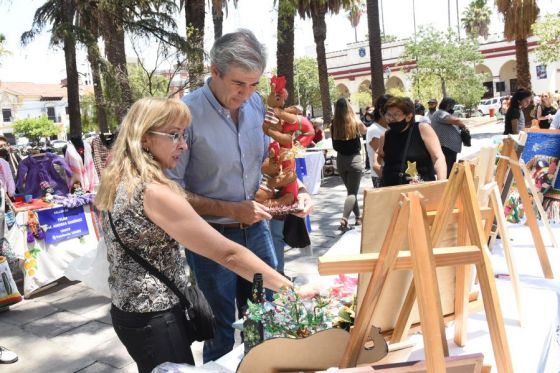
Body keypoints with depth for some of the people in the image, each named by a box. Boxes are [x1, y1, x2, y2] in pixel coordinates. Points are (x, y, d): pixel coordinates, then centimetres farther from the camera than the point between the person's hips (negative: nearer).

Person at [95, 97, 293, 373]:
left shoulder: (115, 182, 1)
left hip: (127, 310, 9)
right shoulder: (153, 192, -27)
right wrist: (291, 290, -23)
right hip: (155, 320, -9)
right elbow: (228, 254, -28)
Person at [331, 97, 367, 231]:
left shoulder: (334, 125, -7)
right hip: (354, 159, -3)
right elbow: (365, 131, 12)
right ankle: (344, 220, -20)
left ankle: (358, 217, 29)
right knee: (352, 192, -1)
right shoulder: (356, 122, -11)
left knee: (350, 190, 19)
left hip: (340, 160, 3)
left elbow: (335, 146, 0)